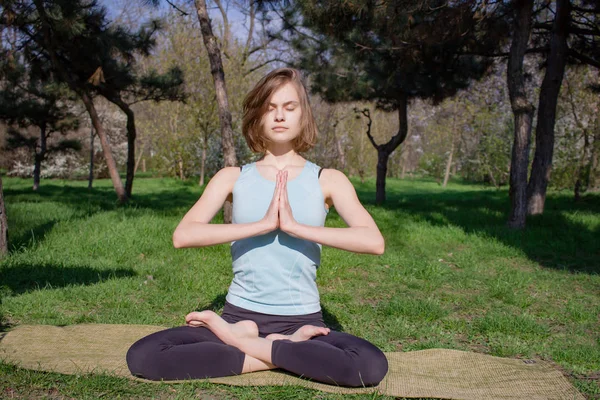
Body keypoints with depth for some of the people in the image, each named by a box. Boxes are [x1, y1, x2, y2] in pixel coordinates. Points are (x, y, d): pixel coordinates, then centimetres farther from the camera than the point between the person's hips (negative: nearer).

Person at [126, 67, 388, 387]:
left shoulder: (327, 180, 1)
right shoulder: (232, 178, 4)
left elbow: (374, 241, -15)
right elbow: (182, 236, -12)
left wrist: (296, 226, -22)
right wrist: (263, 224, -21)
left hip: (302, 321, 0)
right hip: (239, 316, 1)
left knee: (371, 366, -30)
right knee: (142, 356, -21)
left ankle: (242, 343, -11)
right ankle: (285, 353, -11)